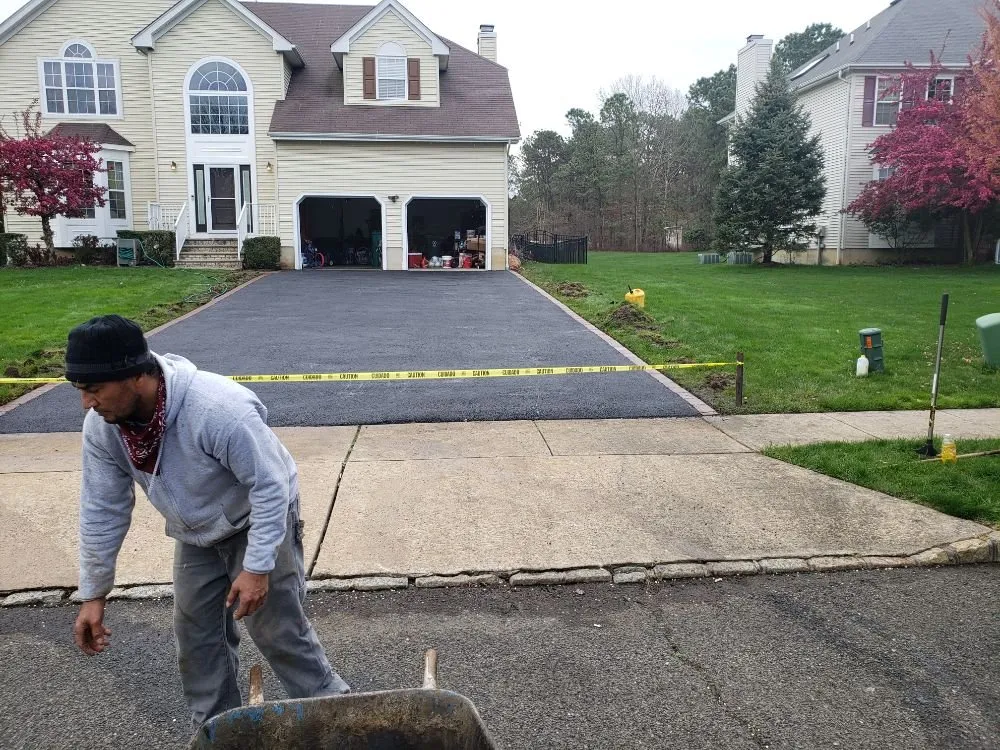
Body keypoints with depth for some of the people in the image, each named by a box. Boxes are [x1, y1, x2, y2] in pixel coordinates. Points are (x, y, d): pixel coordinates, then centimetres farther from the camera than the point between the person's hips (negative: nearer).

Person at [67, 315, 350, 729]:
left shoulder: (219, 409, -39)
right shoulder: (101, 426, -18)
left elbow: (271, 486, -30)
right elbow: (102, 509, -6)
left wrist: (257, 568, -28)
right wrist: (94, 593, -1)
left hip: (258, 520, -6)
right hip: (197, 534, 6)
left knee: (277, 629, -3)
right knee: (195, 636, 12)